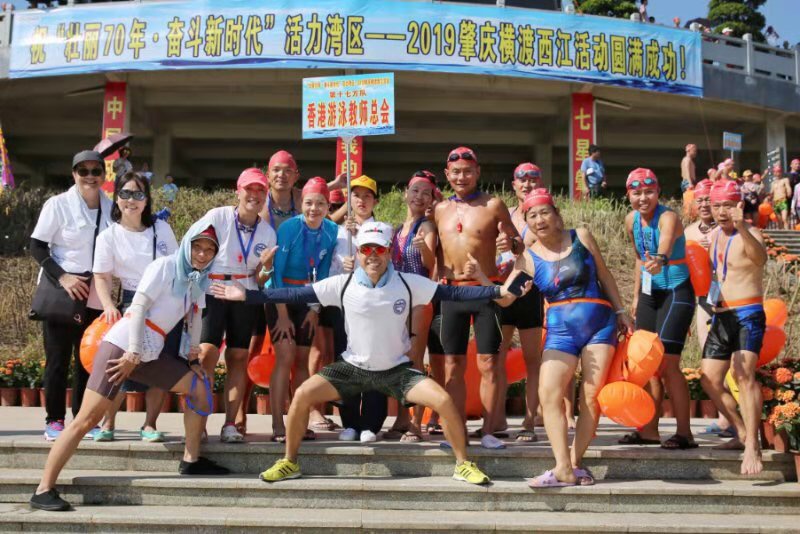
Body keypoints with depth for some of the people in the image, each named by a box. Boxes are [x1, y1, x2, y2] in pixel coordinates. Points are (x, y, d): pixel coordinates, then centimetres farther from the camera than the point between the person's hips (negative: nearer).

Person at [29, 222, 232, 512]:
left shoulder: (197, 280, 12)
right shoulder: (165, 266, -9)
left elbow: (194, 319, 19)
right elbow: (138, 307, -14)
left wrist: (192, 357, 15)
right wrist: (133, 353, -18)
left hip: (152, 352, 8)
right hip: (123, 344, -8)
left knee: (201, 387, 7)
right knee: (88, 418, -12)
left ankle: (191, 461, 16)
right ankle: (43, 490, -8)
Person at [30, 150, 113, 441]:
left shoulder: (111, 207, 2)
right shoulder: (58, 204, -8)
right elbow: (36, 246, -6)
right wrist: (62, 277, -18)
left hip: (95, 295, 3)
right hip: (60, 291, -3)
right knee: (58, 357, 1)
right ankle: (54, 420, 10)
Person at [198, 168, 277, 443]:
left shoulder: (268, 233, 5)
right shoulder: (217, 217, -5)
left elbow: (260, 280, 6)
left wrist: (264, 265, -15)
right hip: (212, 293, -3)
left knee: (239, 358, 0)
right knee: (207, 351, -16)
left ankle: (230, 424, 4)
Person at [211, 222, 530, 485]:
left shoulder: (409, 284, -10)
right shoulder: (342, 285, -10)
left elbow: (451, 293, -10)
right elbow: (297, 295, -10)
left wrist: (499, 292, -19)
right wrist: (247, 296, -17)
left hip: (397, 369, -1)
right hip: (353, 368, 1)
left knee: (444, 400, -19)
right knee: (302, 395, -16)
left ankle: (463, 464, 3)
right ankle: (289, 463, 5)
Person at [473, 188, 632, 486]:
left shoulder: (581, 238, 2)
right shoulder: (528, 259, 1)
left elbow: (604, 275, 12)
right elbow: (504, 297, -6)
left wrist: (621, 312, 11)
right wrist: (480, 276, -21)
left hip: (600, 324, 0)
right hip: (561, 329, 0)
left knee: (592, 395, -4)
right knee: (549, 394, -14)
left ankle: (576, 462, 5)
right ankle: (563, 469, -13)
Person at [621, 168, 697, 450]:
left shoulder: (668, 217, -20)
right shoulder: (631, 221, 1)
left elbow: (666, 244, -44)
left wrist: (660, 260, -65)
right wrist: (636, 295, 16)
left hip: (677, 292, -7)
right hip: (650, 293, 7)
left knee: (668, 362, -13)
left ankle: (684, 433, -3)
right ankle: (649, 429, 21)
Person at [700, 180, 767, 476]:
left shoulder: (749, 234, -12)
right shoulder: (715, 236, 11)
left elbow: (760, 257, -37)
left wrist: (743, 229, -55)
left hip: (748, 314, -8)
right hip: (721, 317, 8)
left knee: (743, 374, -25)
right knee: (710, 381, 7)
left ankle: (752, 447, -26)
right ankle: (743, 433, 25)